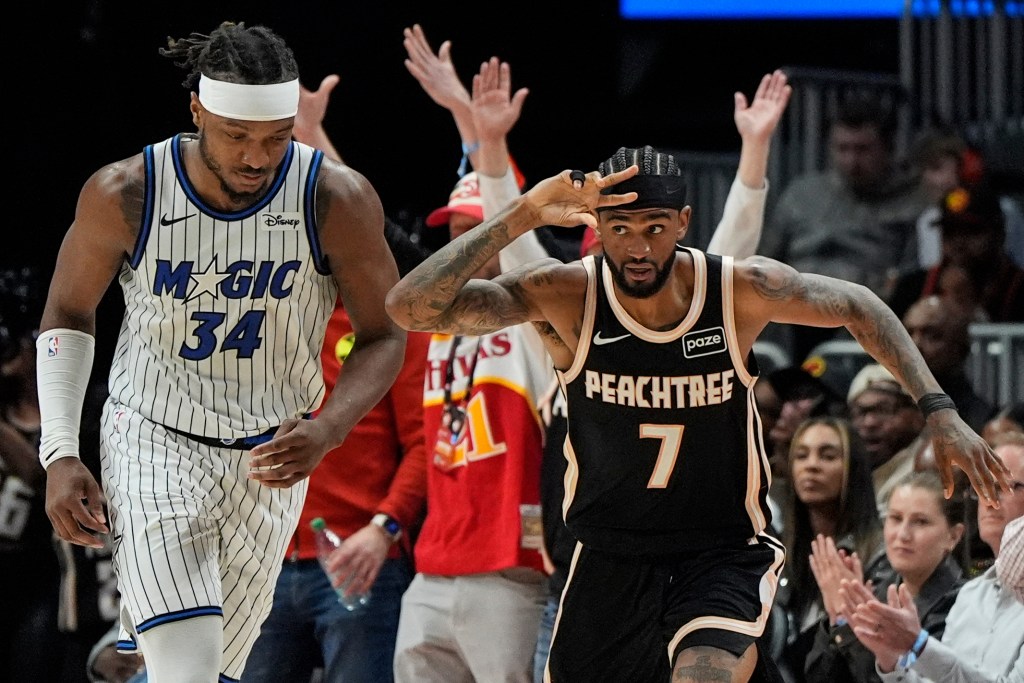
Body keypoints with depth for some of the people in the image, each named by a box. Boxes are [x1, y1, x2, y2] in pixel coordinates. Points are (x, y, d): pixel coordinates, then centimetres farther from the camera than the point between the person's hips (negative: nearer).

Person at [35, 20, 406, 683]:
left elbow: (384, 335, -4)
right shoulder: (125, 195, -16)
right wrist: (60, 453, -7)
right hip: (153, 442, -2)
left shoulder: (338, 200, -16)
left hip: (271, 459, 2)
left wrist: (326, 432, -22)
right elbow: (69, 314, 1)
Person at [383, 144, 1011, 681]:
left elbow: (858, 307, 4)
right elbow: (411, 309, -26)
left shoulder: (743, 291, -14)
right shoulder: (564, 296, -16)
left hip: (725, 552, -2)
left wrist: (939, 411, -3)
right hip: (609, 556, 2)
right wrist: (520, 218, -35)